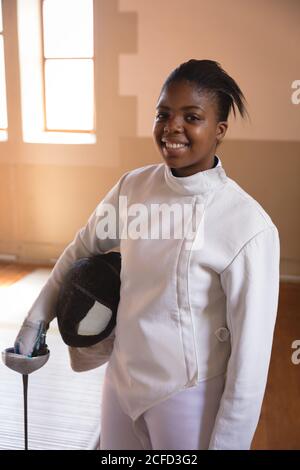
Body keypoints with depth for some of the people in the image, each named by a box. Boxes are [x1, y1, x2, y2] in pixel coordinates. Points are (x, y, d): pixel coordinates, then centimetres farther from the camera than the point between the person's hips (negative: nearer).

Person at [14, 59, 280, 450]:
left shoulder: (248, 226, -23)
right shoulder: (133, 186, -7)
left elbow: (250, 358, -18)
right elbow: (82, 249, 10)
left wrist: (226, 442, -12)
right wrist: (37, 317, 13)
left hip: (188, 395, -5)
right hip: (121, 378, 5)